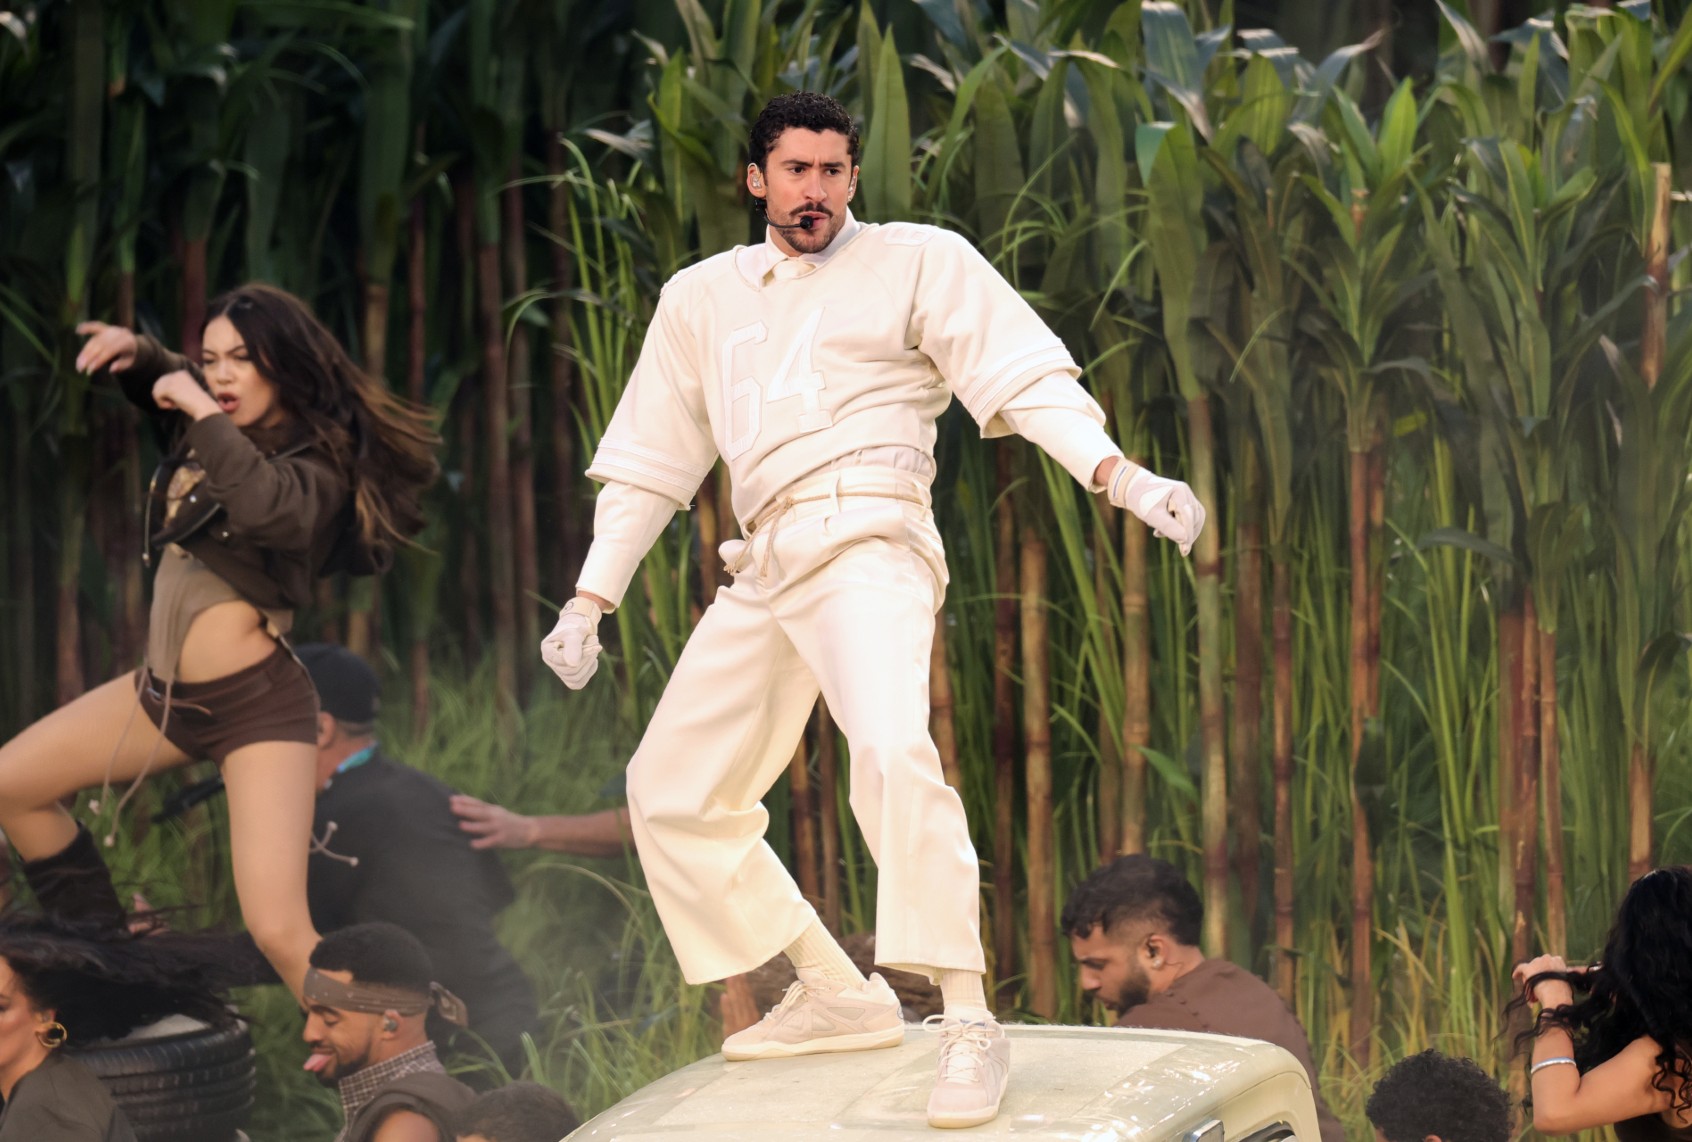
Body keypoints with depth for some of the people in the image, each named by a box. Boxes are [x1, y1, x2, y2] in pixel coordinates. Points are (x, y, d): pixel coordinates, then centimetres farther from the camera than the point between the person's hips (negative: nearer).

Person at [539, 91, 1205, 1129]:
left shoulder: (917, 261, 6)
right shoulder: (702, 299, 20)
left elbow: (1025, 375, -4)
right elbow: (647, 461, 24)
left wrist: (1121, 475, -20)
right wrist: (591, 600, 17)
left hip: (867, 542, -7)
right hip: (764, 567, 7)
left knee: (893, 752, -31)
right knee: (675, 792, 9)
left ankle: (969, 1023, -29)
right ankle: (839, 995, 19)